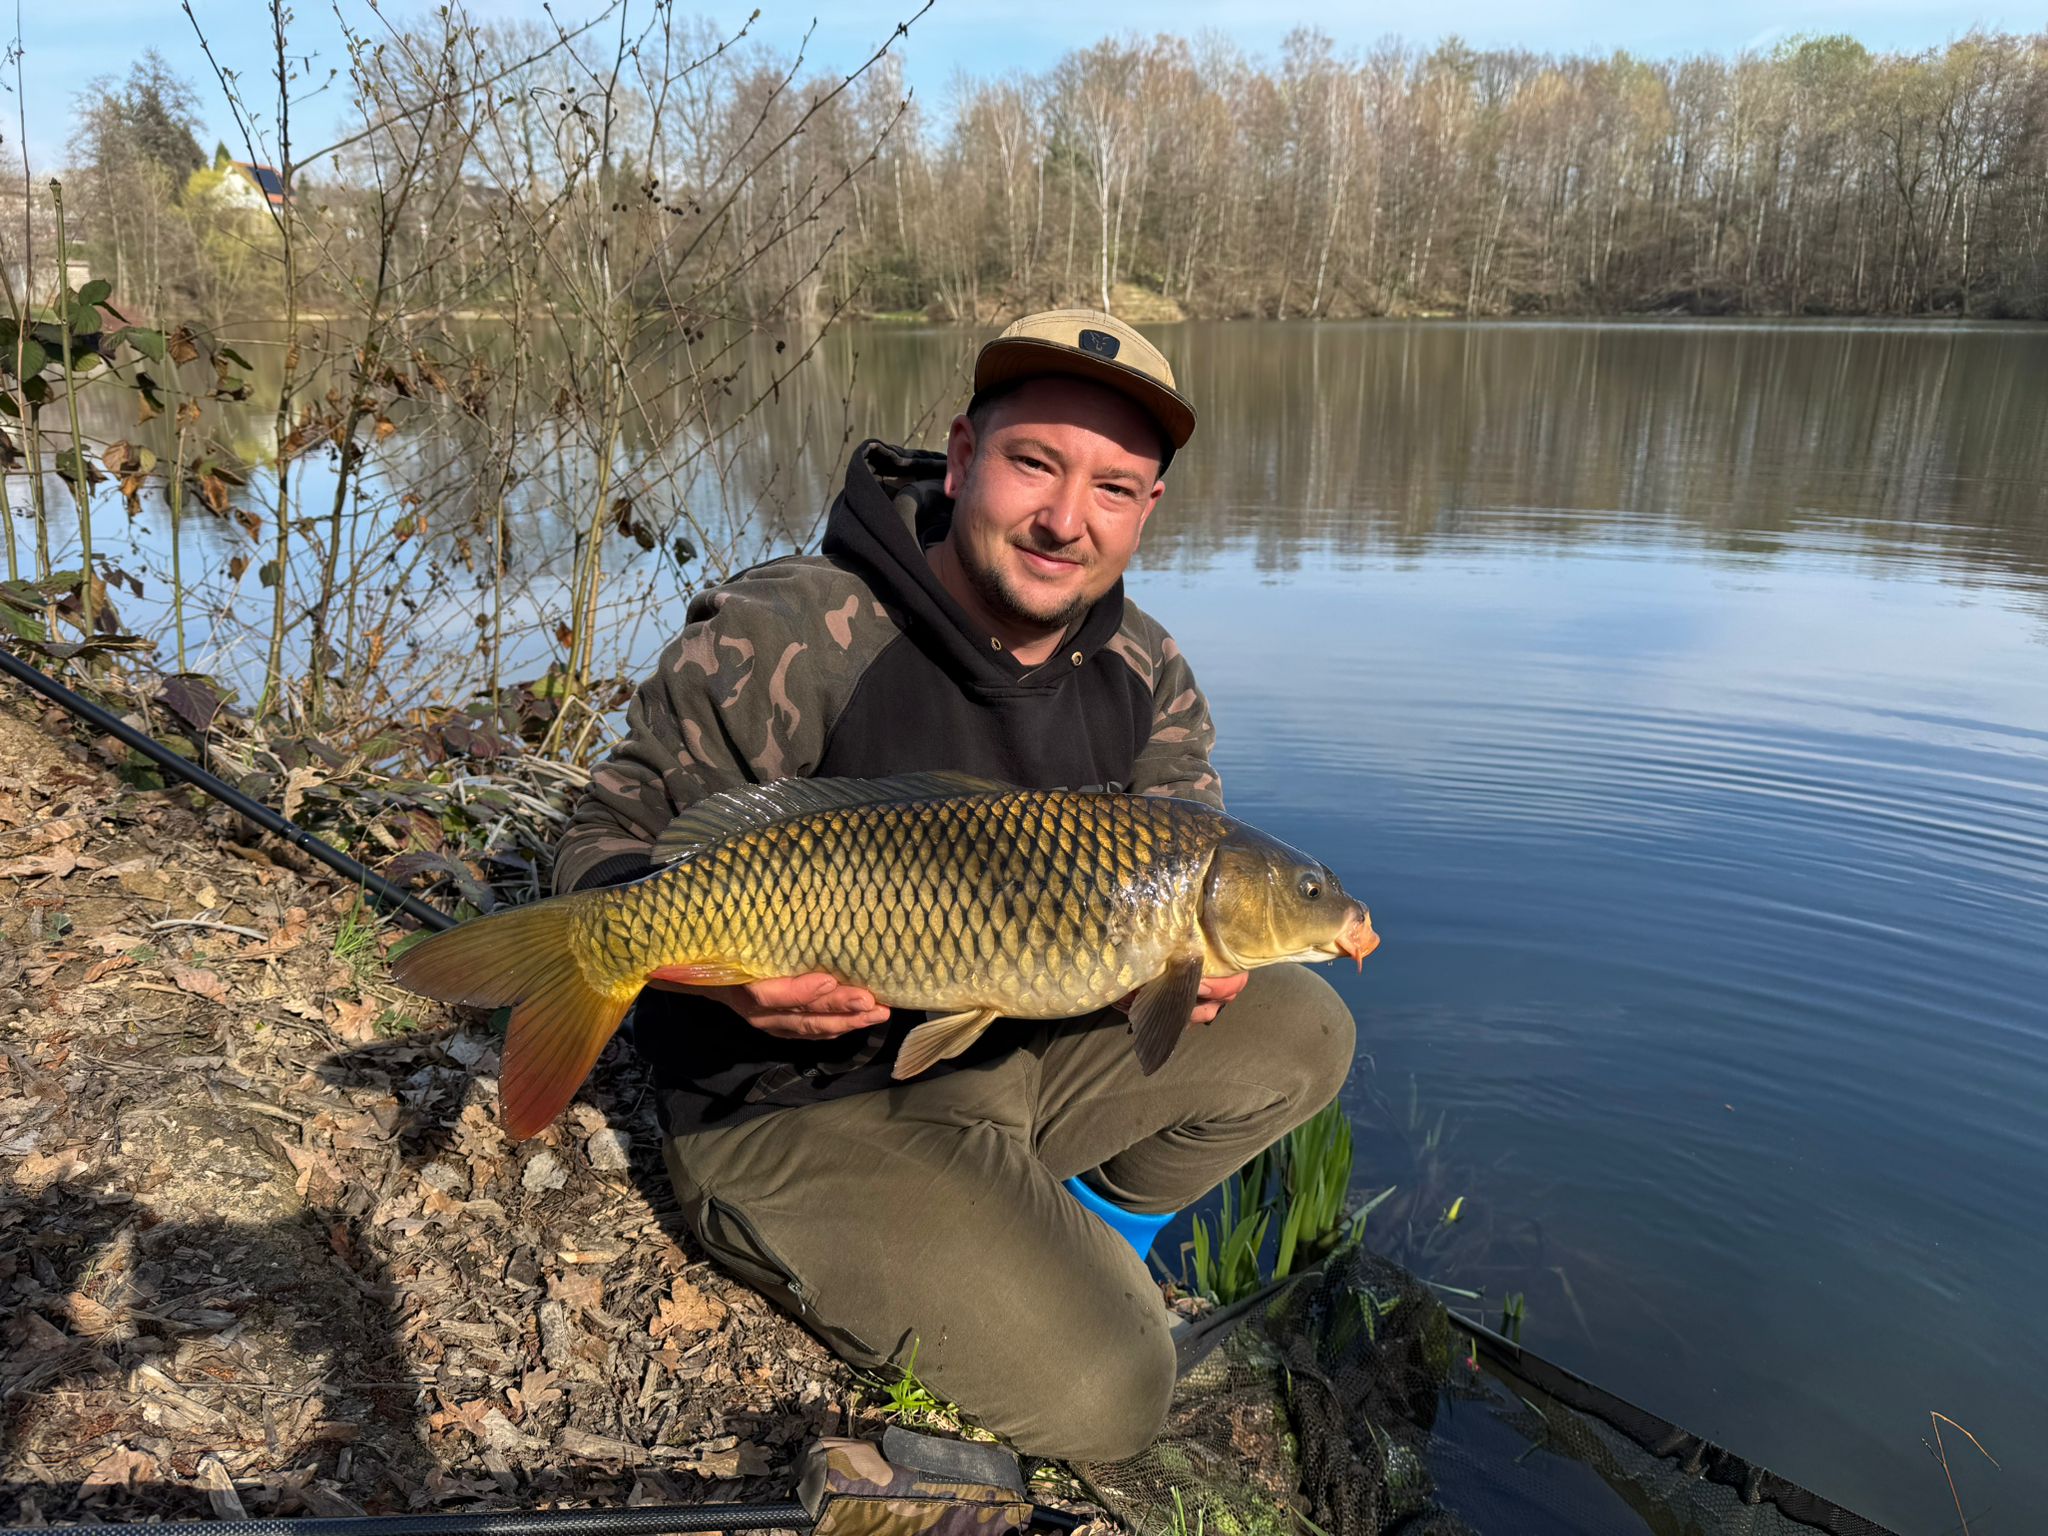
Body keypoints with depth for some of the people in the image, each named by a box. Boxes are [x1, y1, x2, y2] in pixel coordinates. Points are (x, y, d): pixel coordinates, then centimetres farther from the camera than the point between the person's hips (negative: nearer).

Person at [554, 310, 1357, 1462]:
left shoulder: (1147, 678, -2)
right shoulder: (782, 640, -21)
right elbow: (611, 843, -14)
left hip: (1014, 1058, 6)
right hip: (797, 1105, -6)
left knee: (1299, 1031, -3)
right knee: (1101, 1399, -15)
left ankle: (1070, 1248, 15)